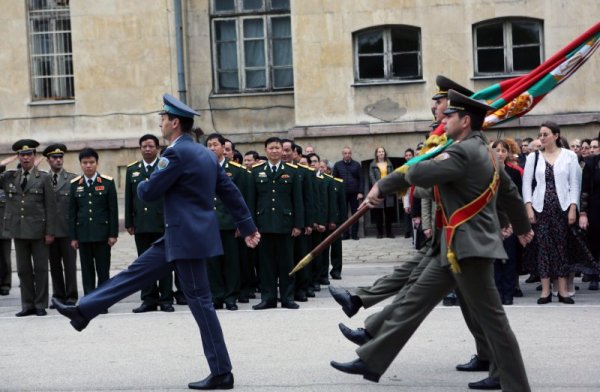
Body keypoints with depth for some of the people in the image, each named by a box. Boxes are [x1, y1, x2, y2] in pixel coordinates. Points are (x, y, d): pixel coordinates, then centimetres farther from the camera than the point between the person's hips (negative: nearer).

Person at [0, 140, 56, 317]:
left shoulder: (43, 178, 1)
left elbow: (50, 207, -2)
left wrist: (50, 232, -8)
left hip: (38, 231, -3)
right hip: (18, 230, 3)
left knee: (40, 269, 3)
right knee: (23, 270, 8)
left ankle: (41, 305, 10)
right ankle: (27, 305, 15)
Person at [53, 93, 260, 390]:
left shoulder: (177, 153, -17)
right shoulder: (205, 153, 11)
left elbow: (148, 193, -13)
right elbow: (230, 191, 14)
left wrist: (143, 184, 11)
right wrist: (248, 227, 18)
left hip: (188, 237, -10)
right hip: (185, 235, 10)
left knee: (200, 301, -4)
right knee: (136, 272, 15)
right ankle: (83, 311, 24)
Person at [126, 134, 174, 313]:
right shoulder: (132, 170, 11)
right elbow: (128, 198, 11)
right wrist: (129, 223, 6)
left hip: (162, 223, -3)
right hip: (141, 224, 3)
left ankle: (166, 299, 7)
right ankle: (149, 300, 11)